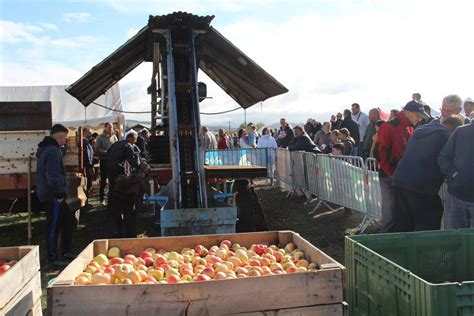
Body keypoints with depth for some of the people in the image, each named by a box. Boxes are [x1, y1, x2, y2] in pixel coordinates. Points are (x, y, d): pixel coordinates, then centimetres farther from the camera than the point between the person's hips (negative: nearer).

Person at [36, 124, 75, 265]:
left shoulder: (45, 149, 15)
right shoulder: (53, 151, -20)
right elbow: (53, 176, -26)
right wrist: (59, 194, -18)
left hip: (48, 194, 11)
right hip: (53, 196, -11)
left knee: (68, 218, 17)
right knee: (54, 226, -1)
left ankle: (66, 251, 24)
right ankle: (53, 257, 9)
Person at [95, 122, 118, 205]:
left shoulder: (114, 136, 6)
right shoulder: (101, 137, -4)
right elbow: (97, 149, -9)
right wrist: (107, 152, -19)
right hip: (104, 160, -3)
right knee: (103, 180, 3)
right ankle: (102, 198, 12)